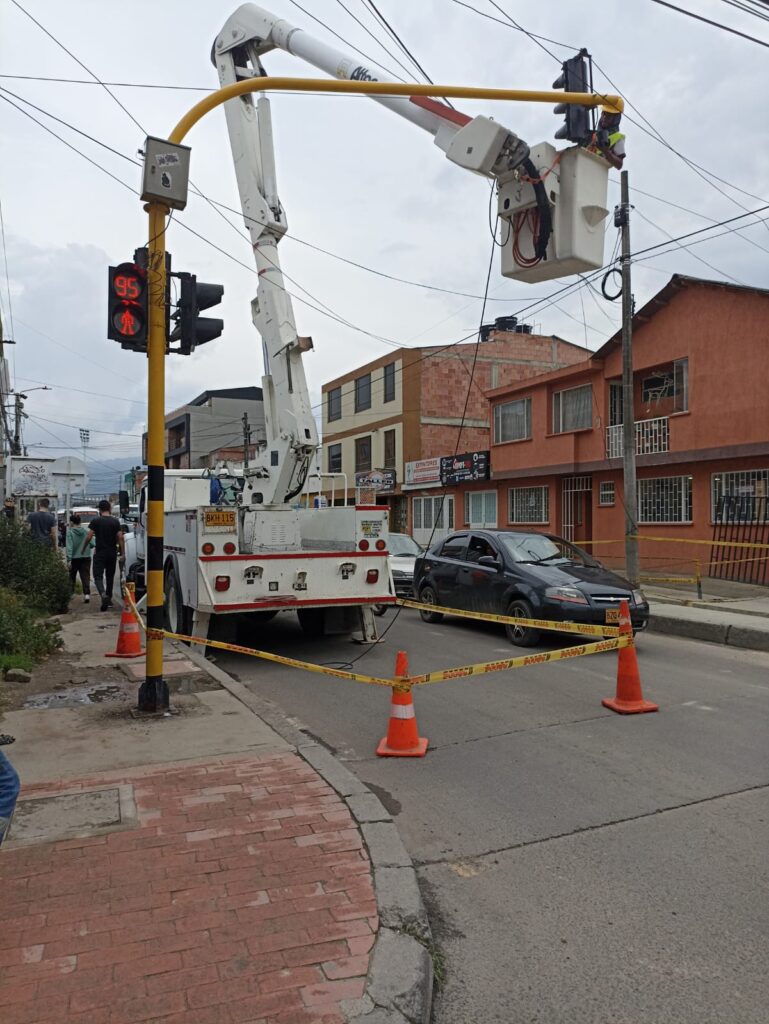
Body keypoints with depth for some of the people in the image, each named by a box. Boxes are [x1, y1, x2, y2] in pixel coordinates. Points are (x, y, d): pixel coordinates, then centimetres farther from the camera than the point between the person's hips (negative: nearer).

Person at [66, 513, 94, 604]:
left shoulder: (70, 532, -10)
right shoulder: (86, 531, 0)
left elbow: (69, 547, -15)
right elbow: (92, 544, 0)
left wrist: (69, 560, -16)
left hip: (74, 558, -2)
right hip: (86, 557, 2)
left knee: (72, 577, 17)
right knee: (85, 577, 0)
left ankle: (70, 593, 26)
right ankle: (87, 594, -13)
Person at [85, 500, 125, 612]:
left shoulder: (95, 521, -5)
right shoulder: (116, 522, 0)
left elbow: (89, 536, -8)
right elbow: (120, 538, -5)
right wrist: (123, 554, -2)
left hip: (99, 553, -3)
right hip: (112, 553, 3)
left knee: (98, 576, -3)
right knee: (110, 576, 16)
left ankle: (103, 594, -28)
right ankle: (108, 598, 23)